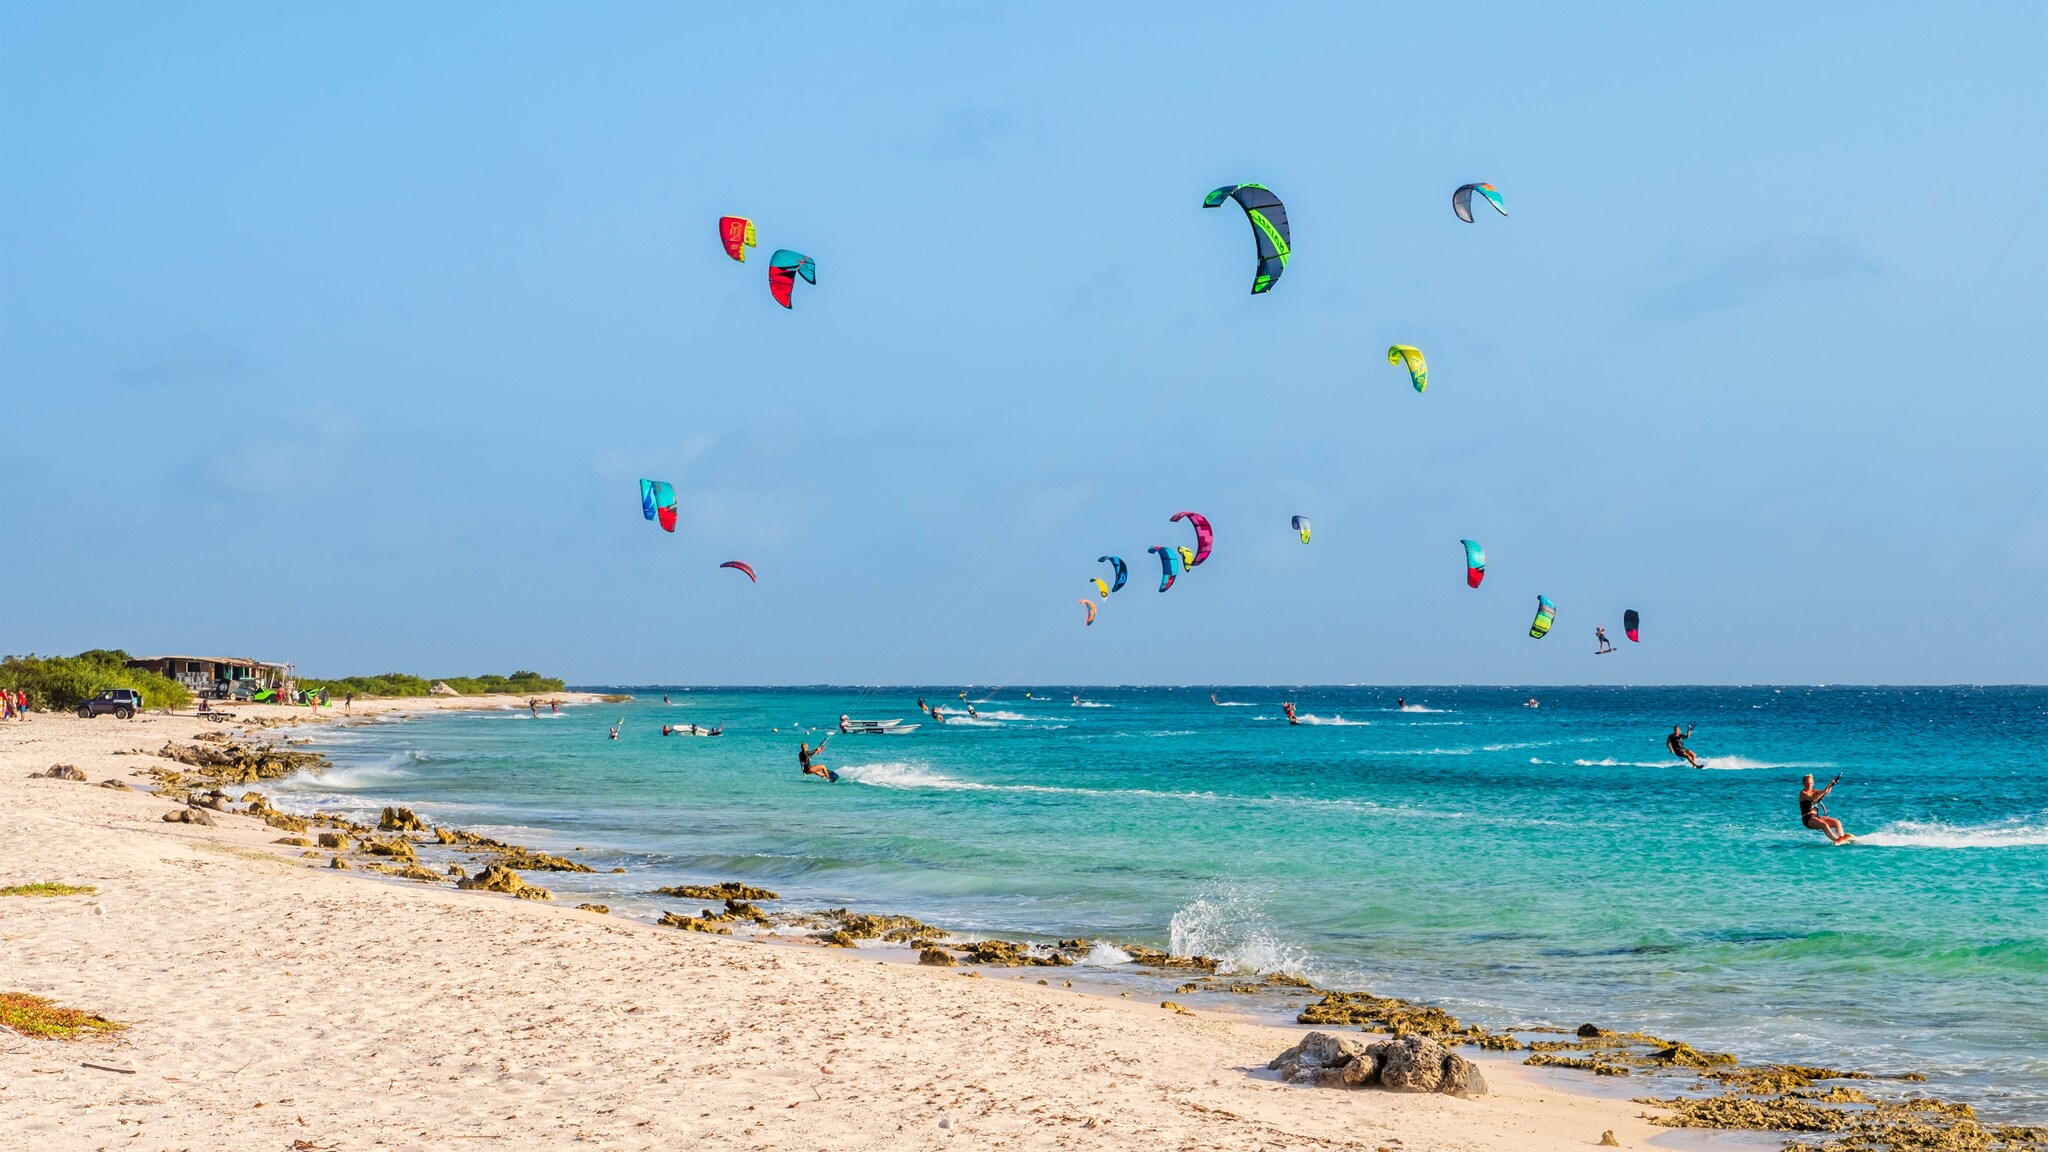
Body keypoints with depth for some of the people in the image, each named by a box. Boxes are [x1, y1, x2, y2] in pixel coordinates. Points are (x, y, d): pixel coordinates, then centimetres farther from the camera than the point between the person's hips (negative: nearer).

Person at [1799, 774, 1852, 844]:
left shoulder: (1814, 791, 17)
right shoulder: (1803, 793, -4)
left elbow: (1826, 792, 0)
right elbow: (1813, 799, -23)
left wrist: (1830, 786, -19)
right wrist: (1823, 791, -31)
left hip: (1816, 817, 8)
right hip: (1808, 819, -8)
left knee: (1837, 822, -8)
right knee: (1824, 825, -32)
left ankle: (1842, 840, -20)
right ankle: (1836, 840, -42)